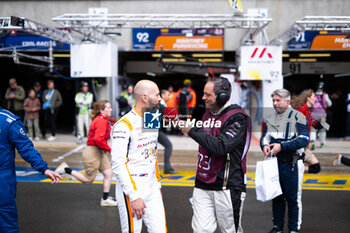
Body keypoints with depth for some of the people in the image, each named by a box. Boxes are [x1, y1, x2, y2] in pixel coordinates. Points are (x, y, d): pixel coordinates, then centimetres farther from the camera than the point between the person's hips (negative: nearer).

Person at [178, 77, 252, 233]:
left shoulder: (236, 118, -12)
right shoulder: (208, 113, 12)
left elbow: (220, 147, -23)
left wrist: (192, 131, -20)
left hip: (227, 186, -6)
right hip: (202, 185, 6)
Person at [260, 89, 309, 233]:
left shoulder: (298, 117, -8)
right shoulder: (270, 117, 11)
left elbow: (303, 140, -16)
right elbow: (265, 136, 16)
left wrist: (281, 146, -24)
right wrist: (264, 145, -8)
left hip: (291, 164, -5)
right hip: (274, 162, 6)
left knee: (293, 198, 2)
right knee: (276, 196, 14)